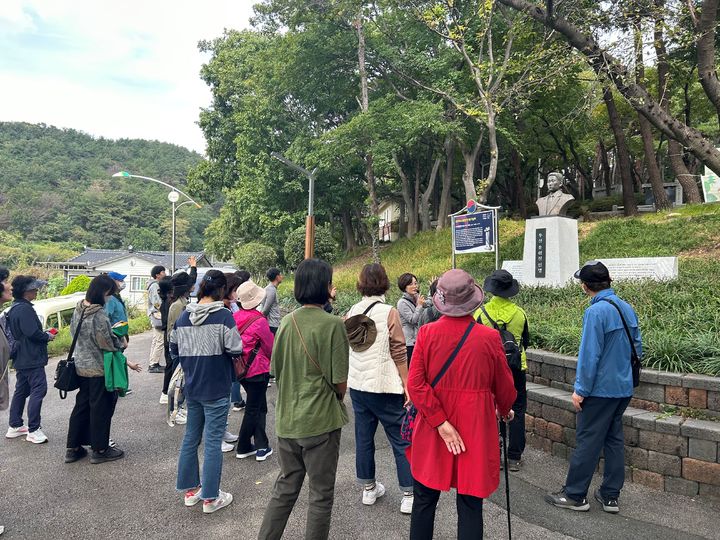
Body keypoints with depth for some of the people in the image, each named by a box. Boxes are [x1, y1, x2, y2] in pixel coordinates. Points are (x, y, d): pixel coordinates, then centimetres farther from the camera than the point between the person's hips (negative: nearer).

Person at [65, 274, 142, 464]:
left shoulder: (78, 309, 2)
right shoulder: (99, 315, -24)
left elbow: (74, 332, 12)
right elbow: (109, 344, -19)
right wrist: (120, 340, 3)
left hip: (81, 366, 8)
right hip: (99, 368, -8)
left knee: (82, 405, 18)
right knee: (101, 408, 5)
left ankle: (73, 448, 27)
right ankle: (100, 450, 16)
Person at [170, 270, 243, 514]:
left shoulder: (183, 317, 1)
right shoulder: (223, 316, -16)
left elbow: (174, 350, 9)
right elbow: (236, 349, -17)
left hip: (192, 388, 6)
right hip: (216, 390, -6)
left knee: (190, 438, 18)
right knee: (213, 442, 4)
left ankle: (190, 490, 31)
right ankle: (210, 497, 14)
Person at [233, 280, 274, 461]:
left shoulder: (235, 317, -2)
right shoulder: (259, 321, -19)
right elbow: (270, 346, -8)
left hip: (240, 369, 7)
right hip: (257, 370, -7)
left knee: (260, 407, 18)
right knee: (253, 410, 8)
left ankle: (261, 447, 22)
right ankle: (243, 448, 18)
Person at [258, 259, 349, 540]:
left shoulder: (287, 321, 0)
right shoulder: (333, 324, -17)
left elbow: (276, 370, 8)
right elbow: (340, 381, -14)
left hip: (286, 420, 6)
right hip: (321, 421, -5)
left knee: (285, 486, 22)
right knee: (321, 494, 13)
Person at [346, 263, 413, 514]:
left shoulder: (352, 311, 2)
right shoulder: (389, 312, -13)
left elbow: (346, 346, 11)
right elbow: (399, 352, -13)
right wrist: (407, 386, -6)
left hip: (357, 385, 6)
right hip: (384, 386, -5)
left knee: (364, 437, 15)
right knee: (401, 441, 6)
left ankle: (368, 488, 28)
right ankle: (409, 495, 11)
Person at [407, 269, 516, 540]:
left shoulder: (426, 332, -10)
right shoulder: (490, 337, -11)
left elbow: (415, 384, -15)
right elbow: (504, 386, 1)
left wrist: (441, 423, -11)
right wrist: (505, 411, 21)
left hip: (431, 429, 1)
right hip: (476, 427, -1)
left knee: (424, 499, 17)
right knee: (470, 505, 12)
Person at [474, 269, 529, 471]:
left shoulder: (481, 312, -10)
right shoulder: (520, 313, -5)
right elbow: (526, 342, 8)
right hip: (516, 368, 1)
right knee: (517, 411, 12)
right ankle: (514, 458, 16)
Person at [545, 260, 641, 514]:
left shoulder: (596, 312, -20)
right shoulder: (627, 308, 5)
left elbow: (589, 355, -21)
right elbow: (637, 348, 13)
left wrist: (580, 389, -13)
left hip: (601, 389, -8)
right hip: (624, 388, 8)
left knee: (587, 441, 2)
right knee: (614, 439, 15)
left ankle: (574, 495, 12)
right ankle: (610, 496, 24)